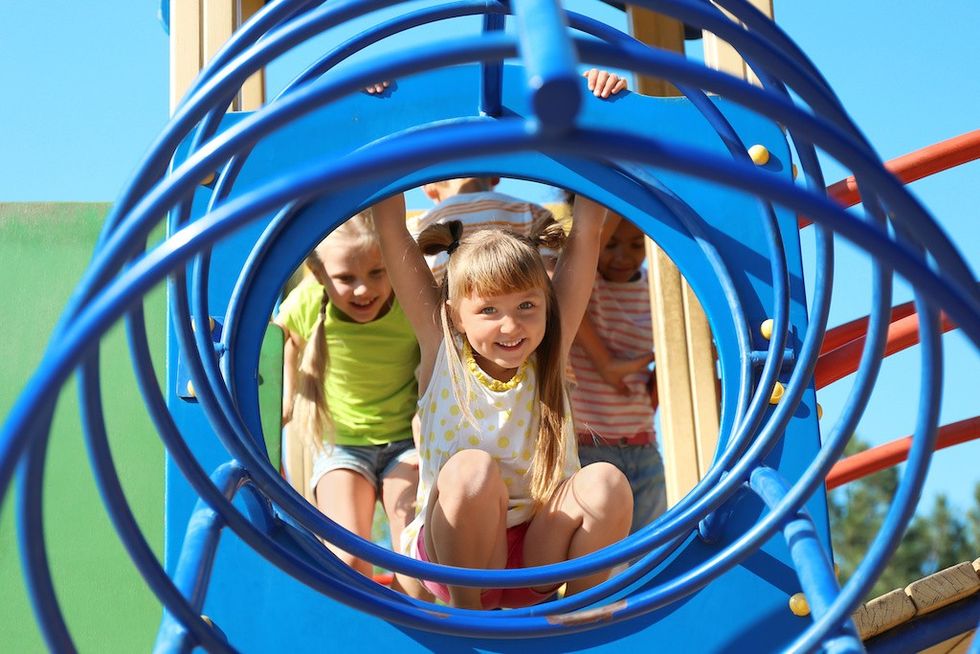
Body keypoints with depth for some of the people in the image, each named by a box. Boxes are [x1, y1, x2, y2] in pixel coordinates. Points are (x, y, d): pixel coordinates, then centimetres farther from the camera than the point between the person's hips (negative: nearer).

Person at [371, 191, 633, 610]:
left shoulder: (549, 354, -3)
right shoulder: (442, 349, -6)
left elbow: (586, 231, -8)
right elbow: (391, 229, -10)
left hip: (541, 550, 2)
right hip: (456, 550, -2)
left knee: (606, 483, -26)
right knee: (470, 469, -32)